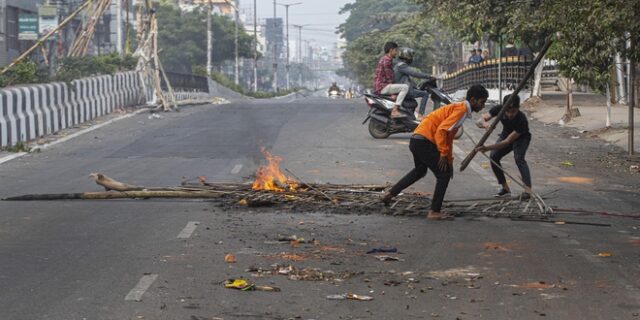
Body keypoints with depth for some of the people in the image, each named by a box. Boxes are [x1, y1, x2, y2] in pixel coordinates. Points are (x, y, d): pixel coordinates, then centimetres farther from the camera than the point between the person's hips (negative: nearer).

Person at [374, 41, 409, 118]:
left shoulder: (384, 58, 20)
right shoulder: (387, 60, -13)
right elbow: (389, 77, -16)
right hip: (382, 86, -11)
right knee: (405, 87, -22)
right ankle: (394, 111, -28)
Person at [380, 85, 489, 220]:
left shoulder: (457, 107, 19)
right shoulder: (461, 109, -11)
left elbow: (449, 136, 25)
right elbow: (442, 130, -21)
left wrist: (449, 160, 24)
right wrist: (444, 154, -19)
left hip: (417, 140, 10)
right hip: (424, 141, -10)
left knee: (420, 171, 30)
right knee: (444, 174, -3)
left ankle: (389, 194, 32)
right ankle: (434, 212, -1)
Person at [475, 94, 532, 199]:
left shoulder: (522, 120, -40)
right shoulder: (499, 109, -28)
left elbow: (507, 141, -40)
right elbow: (480, 120, -27)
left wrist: (487, 148, -48)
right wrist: (485, 124, -54)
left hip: (521, 138, -5)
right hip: (506, 134, 5)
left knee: (519, 158, -30)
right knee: (494, 156, -12)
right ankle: (505, 188, 1)